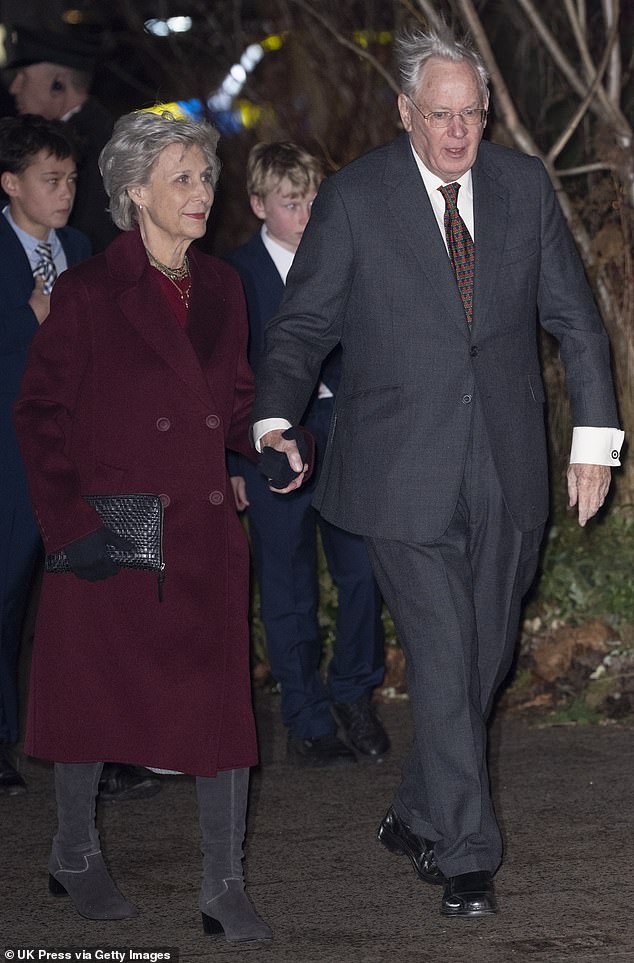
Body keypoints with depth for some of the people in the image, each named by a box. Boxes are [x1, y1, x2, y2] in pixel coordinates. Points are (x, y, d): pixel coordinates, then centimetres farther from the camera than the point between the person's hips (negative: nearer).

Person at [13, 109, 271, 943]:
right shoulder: (87, 293, -7)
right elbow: (39, 414, -5)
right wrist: (70, 524, -12)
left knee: (222, 701, -1)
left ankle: (224, 888, 5)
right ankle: (75, 856, 29)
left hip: (205, 534, 4)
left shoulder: (220, 288, 9)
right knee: (92, 692, 9)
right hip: (111, 530, -4)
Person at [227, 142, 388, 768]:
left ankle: (352, 693, 22)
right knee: (288, 593, 4)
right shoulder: (234, 276, -2)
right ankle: (308, 724, 14)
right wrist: (231, 463, -5)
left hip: (345, 436, 3)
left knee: (363, 573, -1)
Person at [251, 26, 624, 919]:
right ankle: (464, 854, 3)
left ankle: (418, 817, 31)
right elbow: (302, 321, 0)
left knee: (487, 655, 11)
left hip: (507, 470, 4)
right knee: (442, 660, -7)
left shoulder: (524, 185, 5)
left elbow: (574, 315, 11)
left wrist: (595, 433, 5)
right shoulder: (355, 197, -4)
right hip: (404, 470, -4)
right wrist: (275, 418, -16)